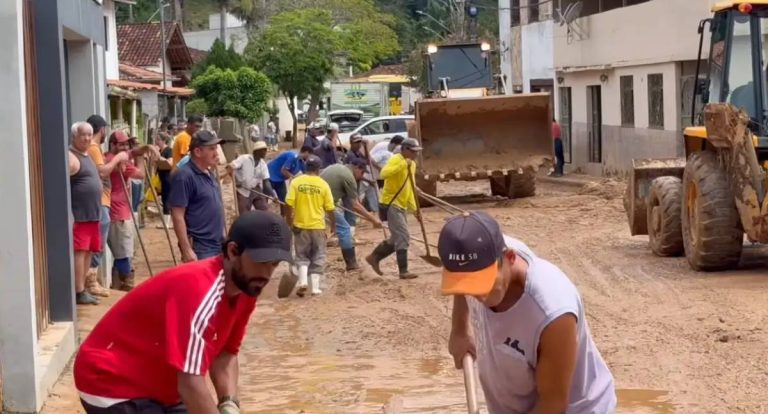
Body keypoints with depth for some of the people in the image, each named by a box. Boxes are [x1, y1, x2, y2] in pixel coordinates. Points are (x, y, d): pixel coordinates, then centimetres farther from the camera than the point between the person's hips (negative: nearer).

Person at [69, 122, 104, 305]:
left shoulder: (86, 156, 19)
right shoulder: (71, 157, -13)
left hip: (92, 214, 10)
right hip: (78, 215, -10)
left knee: (88, 251, 11)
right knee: (79, 252, -9)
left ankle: (82, 289, 18)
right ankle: (79, 292, -8)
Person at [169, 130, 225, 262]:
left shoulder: (208, 174, 12)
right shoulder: (185, 176, -16)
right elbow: (177, 216, -19)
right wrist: (187, 250, -23)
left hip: (217, 246, 9)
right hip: (199, 249, -9)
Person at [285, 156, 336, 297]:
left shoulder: (296, 182, -5)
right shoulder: (323, 184, -5)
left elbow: (290, 204, -8)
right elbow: (329, 208, -1)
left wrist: (289, 219, 8)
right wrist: (333, 223, 14)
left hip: (301, 225, 1)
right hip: (318, 226, 0)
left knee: (302, 256, 12)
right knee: (318, 257, 10)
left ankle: (302, 282, -7)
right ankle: (315, 287, 5)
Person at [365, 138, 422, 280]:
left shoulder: (412, 164, 14)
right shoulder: (396, 160, -14)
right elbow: (384, 174, -34)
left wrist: (414, 208, 15)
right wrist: (403, 165, -38)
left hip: (402, 205, 9)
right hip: (391, 204, -9)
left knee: (397, 238, 14)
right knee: (403, 237, -12)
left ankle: (374, 257, 28)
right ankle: (403, 271, -9)